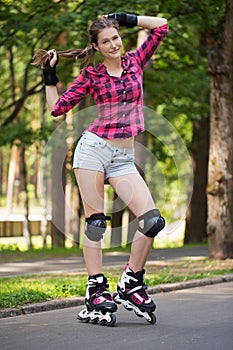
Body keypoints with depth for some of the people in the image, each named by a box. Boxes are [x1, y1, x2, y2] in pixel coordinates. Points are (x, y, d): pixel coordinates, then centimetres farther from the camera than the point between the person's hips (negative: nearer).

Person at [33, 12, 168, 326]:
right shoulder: (91, 74, 5)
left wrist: (125, 19, 13)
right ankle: (96, 291, -1)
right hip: (93, 148, -2)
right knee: (95, 221, -5)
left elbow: (161, 26, 13)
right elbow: (58, 107, 8)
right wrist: (50, 74, 9)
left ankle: (131, 284, 1)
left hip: (124, 158, 2)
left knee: (153, 220, -12)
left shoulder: (135, 62, 11)